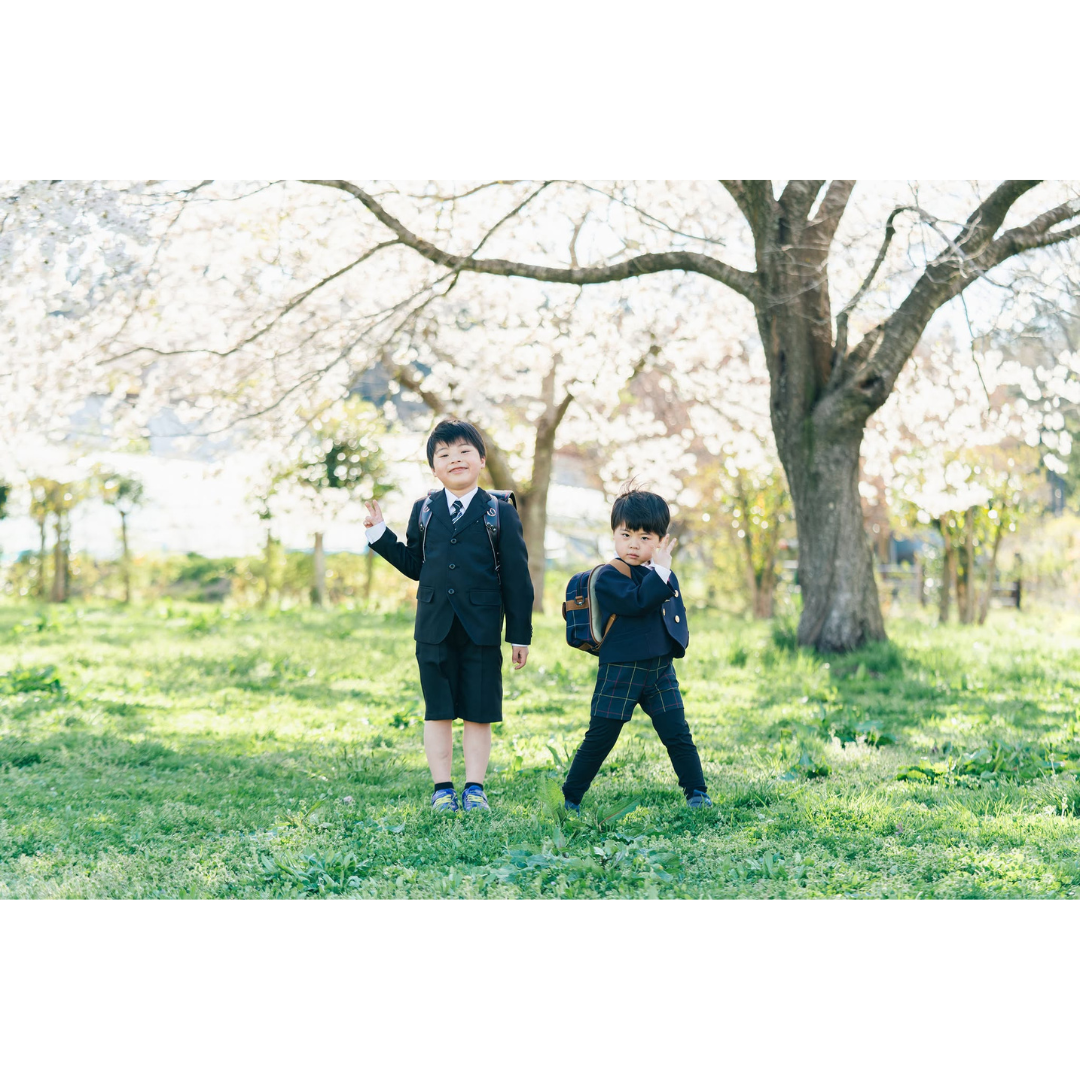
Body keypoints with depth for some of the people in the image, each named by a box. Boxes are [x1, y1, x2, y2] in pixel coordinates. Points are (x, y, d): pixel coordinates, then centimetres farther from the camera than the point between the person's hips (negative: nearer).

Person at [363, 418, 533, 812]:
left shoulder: (501, 513, 0)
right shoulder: (423, 510, 8)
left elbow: (517, 579, -1)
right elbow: (414, 565, 14)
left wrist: (520, 635, -3)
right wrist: (380, 533, 4)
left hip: (481, 628, -2)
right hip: (434, 628, 2)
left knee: (478, 712, 4)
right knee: (438, 711, 6)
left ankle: (474, 787, 14)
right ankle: (442, 788, 14)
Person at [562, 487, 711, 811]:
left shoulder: (666, 576, 11)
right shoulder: (608, 576, -10)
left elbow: (677, 611, 23)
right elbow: (636, 602, -26)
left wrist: (679, 639, 7)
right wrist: (661, 570, -23)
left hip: (660, 669, 5)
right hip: (621, 671, -5)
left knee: (678, 735, 3)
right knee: (599, 739, 1)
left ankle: (697, 792, 11)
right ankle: (569, 798, 11)